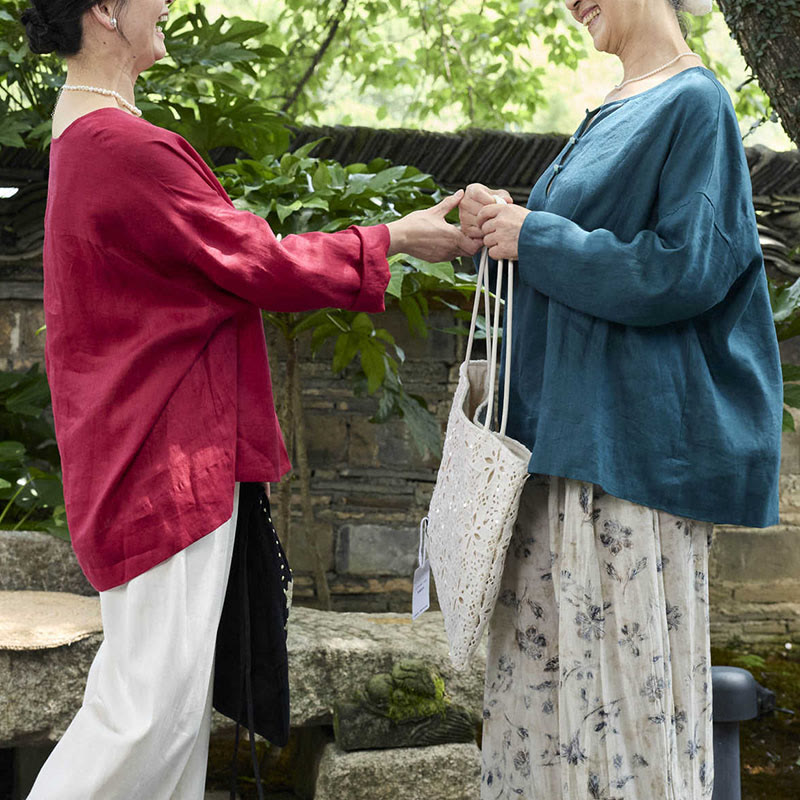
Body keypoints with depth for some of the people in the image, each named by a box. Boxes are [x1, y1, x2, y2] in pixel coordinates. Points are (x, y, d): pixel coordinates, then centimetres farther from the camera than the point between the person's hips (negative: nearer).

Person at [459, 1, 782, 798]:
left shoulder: (693, 102, -9)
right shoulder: (612, 110, 18)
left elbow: (685, 267, -18)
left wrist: (534, 237, -12)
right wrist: (505, 225, 3)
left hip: (633, 433, -9)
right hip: (569, 427, 9)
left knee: (628, 657, -4)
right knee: (549, 652, 11)